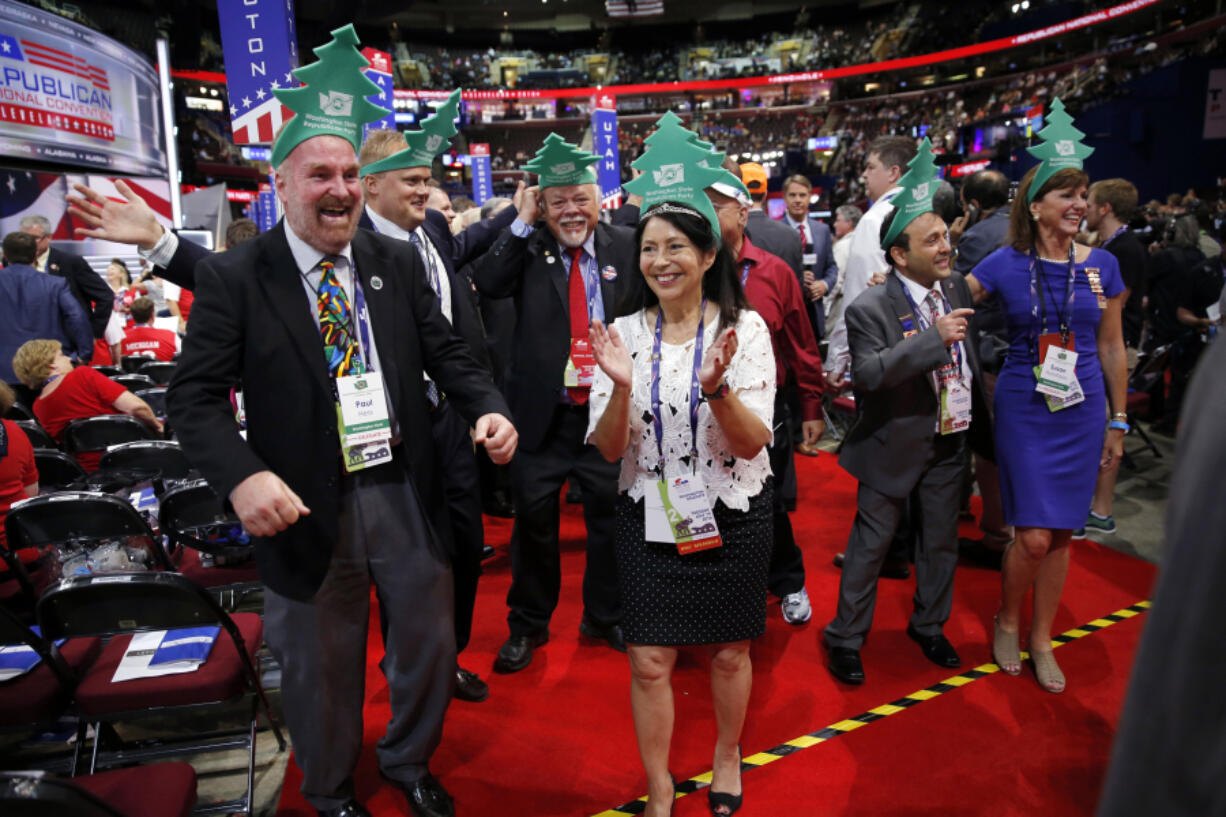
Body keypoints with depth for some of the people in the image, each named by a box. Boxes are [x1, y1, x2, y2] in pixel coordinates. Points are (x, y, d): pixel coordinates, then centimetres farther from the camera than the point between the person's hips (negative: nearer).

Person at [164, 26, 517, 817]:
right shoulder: (233, 276, -8)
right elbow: (196, 395, -10)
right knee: (321, 668, 17)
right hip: (305, 507, -2)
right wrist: (242, 475, -26)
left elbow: (446, 350, 3)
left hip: (406, 494, 3)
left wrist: (488, 408, -16)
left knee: (429, 645, 18)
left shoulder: (399, 261, 2)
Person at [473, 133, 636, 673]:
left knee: (610, 516, 13)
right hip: (542, 412, 0)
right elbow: (485, 285, -15)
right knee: (533, 518, 10)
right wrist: (524, 222, -13)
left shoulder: (626, 247, 2)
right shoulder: (528, 248, 1)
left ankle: (605, 616, 36)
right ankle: (527, 623, 31)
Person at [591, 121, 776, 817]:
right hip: (649, 518, 1)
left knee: (729, 651, 16)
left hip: (732, 517, 0)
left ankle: (728, 755, 45)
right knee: (649, 661, 5)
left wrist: (718, 387, -30)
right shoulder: (625, 334, -4)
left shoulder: (745, 328, -9)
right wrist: (621, 388, -25)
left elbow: (752, 443, -13)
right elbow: (609, 451, -7)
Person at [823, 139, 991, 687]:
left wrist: (977, 419, 15)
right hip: (894, 445, -6)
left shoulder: (956, 288, 3)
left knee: (941, 541, 18)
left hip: (948, 441, 6)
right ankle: (846, 638, 21)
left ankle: (929, 626, 39)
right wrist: (934, 338, -34)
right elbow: (868, 373, -31)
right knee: (870, 544, 6)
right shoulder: (870, 308, -18)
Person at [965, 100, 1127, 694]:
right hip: (1024, 410, -2)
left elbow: (1111, 346, 8)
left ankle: (1042, 638, 27)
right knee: (1034, 535, -4)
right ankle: (1007, 622, 23)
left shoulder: (1101, 264, 2)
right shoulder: (1005, 264, -4)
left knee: (1061, 533, 9)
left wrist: (1117, 420, 10)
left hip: (1083, 412, 3)